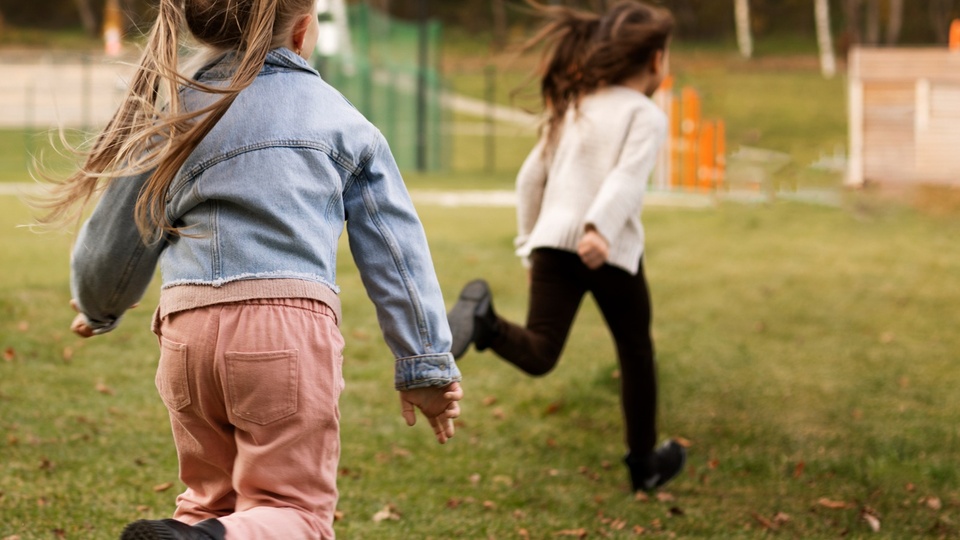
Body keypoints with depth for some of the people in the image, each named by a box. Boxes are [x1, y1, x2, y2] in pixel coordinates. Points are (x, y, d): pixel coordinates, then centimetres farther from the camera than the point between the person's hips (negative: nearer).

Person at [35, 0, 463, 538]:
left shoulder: (174, 116, 12)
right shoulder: (341, 117, 11)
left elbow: (114, 243, 17)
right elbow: (396, 250, 10)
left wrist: (98, 311, 38)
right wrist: (427, 364, 15)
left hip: (189, 332, 3)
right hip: (291, 331, -2)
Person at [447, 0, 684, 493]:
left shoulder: (572, 108, 20)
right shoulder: (647, 116, 2)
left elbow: (531, 178, 19)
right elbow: (628, 176, -16)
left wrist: (529, 245, 27)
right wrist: (601, 229, -30)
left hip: (552, 240, 4)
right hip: (612, 250, -4)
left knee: (539, 353, -7)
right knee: (636, 352, 16)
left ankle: (484, 321, -37)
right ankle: (644, 463, 27)